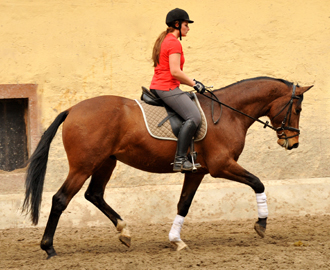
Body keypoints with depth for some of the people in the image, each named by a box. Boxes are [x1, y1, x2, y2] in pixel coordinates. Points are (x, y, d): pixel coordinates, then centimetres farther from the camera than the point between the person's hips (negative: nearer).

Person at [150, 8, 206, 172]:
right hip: (167, 88, -11)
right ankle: (180, 159, -30)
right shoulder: (174, 43, -11)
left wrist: (190, 82, 17)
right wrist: (194, 84, -9)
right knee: (194, 117, -22)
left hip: (157, 87, 11)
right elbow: (175, 71, -20)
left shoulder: (164, 40, 20)